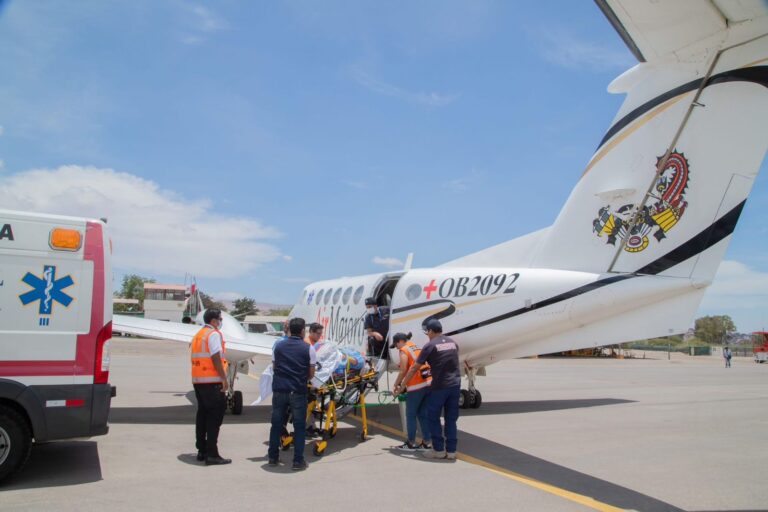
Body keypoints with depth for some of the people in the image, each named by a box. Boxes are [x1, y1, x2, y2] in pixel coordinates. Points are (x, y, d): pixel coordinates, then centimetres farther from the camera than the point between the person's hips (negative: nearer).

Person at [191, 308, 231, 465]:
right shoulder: (214, 334, -10)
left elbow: (196, 358, 18)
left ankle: (201, 451, 22)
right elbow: (216, 358, -18)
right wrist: (224, 378, -16)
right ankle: (212, 454, -4)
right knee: (215, 416, -5)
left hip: (197, 380, 9)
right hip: (212, 382, -9)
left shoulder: (198, 335, 17)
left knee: (202, 414, 15)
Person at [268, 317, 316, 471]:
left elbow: (274, 367, 13)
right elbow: (311, 374, 2)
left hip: (279, 389, 3)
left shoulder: (278, 345, 5)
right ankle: (298, 460, 7)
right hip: (298, 391, -3)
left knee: (276, 424, 14)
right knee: (299, 426, 6)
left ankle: (273, 457, 23)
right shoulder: (308, 348, -2)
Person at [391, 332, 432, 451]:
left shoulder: (404, 350, -2)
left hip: (417, 386, -7)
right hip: (429, 383, 8)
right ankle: (426, 443, 15)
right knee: (423, 415, 12)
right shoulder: (418, 349, 21)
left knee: (411, 415, 4)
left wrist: (397, 384, 5)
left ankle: (411, 443, 10)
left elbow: (403, 371, -8)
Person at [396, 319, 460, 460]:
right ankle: (451, 450, 15)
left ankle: (439, 450, 11)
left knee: (433, 418, 9)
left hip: (440, 386, -5)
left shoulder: (430, 345, -6)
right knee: (451, 419, 13)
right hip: (455, 385, 6)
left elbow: (415, 368, -4)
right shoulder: (452, 343, 10)